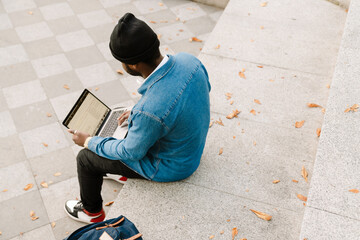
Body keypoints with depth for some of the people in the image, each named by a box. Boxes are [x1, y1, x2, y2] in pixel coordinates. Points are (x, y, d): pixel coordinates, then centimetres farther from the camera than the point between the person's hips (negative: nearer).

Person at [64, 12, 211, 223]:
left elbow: (131, 152, -21)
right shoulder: (188, 60, -19)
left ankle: (92, 212, 37)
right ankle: (125, 175, 52)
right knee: (126, 125, 28)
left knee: (86, 158, 9)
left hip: (169, 166, -7)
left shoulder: (150, 110, -41)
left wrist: (89, 141, -5)